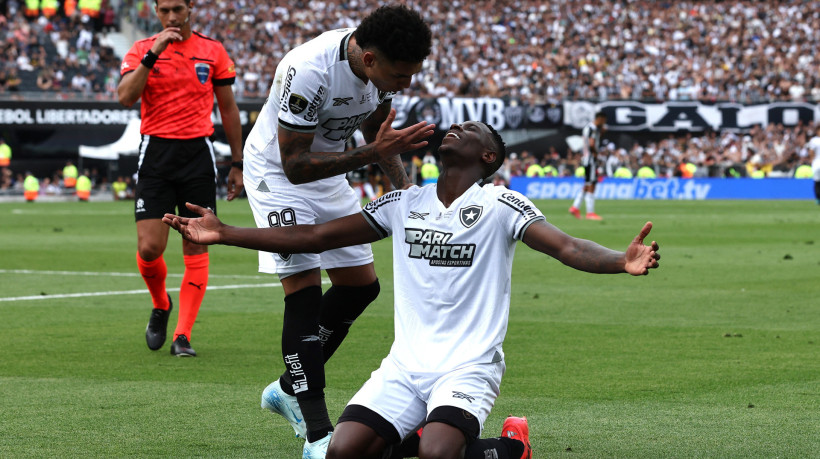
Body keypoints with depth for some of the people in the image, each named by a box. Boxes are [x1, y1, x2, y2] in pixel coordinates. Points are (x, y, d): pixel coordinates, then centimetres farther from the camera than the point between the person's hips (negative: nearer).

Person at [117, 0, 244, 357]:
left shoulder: (212, 51, 7)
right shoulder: (141, 51, 4)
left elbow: (228, 108, 13)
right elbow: (126, 97, -12)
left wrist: (237, 164, 12)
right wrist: (153, 54, -18)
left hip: (198, 153, 1)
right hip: (156, 152, -1)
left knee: (196, 248, -3)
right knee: (150, 248, -8)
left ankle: (183, 335, 2)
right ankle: (160, 306, 22)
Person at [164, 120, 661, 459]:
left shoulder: (499, 205, -4)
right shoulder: (404, 204, 9)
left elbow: (566, 246, -19)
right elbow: (316, 236, 9)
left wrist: (622, 260, -41)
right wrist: (225, 233, 2)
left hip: (469, 366, -4)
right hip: (406, 365, 5)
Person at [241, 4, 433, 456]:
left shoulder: (383, 66, -13)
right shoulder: (308, 72, -36)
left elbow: (376, 129, 8)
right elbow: (295, 166, -32)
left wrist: (404, 186, -5)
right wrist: (373, 153, -38)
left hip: (329, 172, 8)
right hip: (277, 173, -8)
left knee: (361, 285, 7)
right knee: (304, 290, -17)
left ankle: (288, 388, 25)